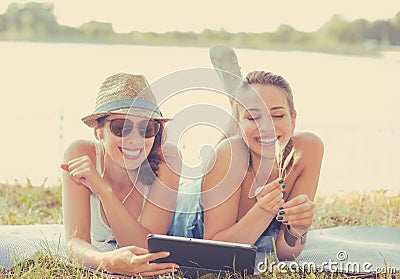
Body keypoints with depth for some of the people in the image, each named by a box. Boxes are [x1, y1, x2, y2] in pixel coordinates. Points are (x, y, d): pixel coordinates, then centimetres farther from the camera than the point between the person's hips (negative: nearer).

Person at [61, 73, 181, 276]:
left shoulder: (166, 160, -21)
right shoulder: (80, 155, -18)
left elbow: (145, 248, -25)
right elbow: (75, 242, -23)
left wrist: (103, 188, -35)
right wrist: (105, 261, -46)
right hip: (97, 270, 0)